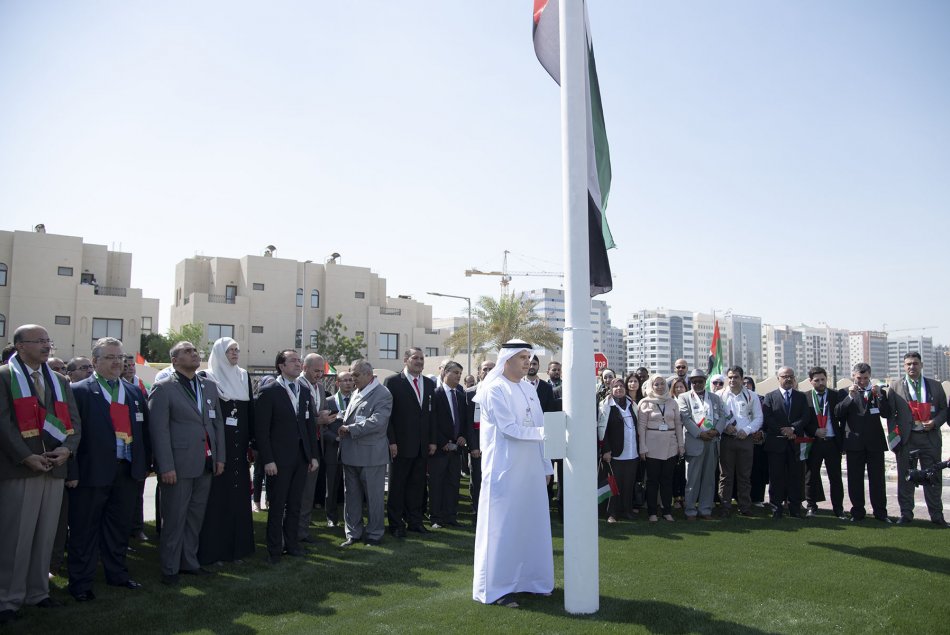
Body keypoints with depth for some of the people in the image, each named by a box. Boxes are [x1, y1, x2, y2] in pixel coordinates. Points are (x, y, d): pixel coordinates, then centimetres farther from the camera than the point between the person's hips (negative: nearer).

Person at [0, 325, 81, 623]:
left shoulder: (60, 381, 15)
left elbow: (73, 421, 11)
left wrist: (67, 448, -8)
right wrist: (26, 456, -17)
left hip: (55, 467, 5)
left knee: (45, 535, 11)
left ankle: (38, 592, 21)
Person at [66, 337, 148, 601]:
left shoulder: (135, 392, 11)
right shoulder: (79, 391, -6)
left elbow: (144, 430, 13)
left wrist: (144, 465, 7)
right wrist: (72, 472, -15)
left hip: (128, 471, 5)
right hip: (92, 472, -5)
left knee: (120, 527, 17)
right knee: (84, 529, 6)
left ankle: (117, 573, 31)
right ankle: (81, 583, 18)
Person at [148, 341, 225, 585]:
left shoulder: (210, 386, 12)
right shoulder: (163, 388, -6)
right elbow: (159, 430, -11)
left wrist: (219, 457, 9)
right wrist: (166, 466, -15)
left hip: (205, 464, 6)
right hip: (178, 465, -6)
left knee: (195, 517, 14)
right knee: (174, 519, 4)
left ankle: (189, 562, 27)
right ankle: (169, 568, 18)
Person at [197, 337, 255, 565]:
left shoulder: (244, 376, 12)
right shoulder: (207, 377, -3)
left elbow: (250, 410, 11)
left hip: (239, 446, 5)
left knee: (239, 496, 9)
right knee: (217, 497, -1)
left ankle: (237, 546, 18)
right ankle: (213, 549, 9)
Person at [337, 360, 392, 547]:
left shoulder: (382, 394, -11)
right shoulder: (357, 392, 13)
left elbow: (377, 421, -22)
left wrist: (350, 429, -18)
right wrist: (343, 428, 2)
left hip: (371, 454, -7)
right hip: (351, 453, 7)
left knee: (373, 497, 5)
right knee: (351, 495, 14)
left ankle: (374, 534, 19)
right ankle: (353, 533, 26)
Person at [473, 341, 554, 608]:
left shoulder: (529, 390, 11)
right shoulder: (495, 390, -10)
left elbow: (539, 427, 12)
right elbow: (509, 428, -17)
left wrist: (546, 465, 11)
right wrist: (543, 432, -21)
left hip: (531, 469, 7)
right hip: (504, 470, -7)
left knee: (531, 524, 12)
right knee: (502, 527, -1)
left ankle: (527, 578, 26)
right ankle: (495, 588, 10)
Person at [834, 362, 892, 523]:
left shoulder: (878, 392, 7)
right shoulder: (846, 393, 3)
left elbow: (886, 414, -4)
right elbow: (838, 414, -9)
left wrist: (879, 396, -17)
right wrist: (850, 396, -18)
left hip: (875, 442, 1)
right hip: (854, 443, 0)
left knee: (877, 478, 3)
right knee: (855, 479, 4)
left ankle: (880, 512, 12)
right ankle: (858, 512, 12)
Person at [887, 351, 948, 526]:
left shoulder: (935, 386, 9)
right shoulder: (895, 386, 4)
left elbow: (944, 409, 10)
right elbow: (890, 412, 2)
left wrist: (935, 422, -9)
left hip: (930, 438, 1)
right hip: (906, 439, -1)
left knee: (934, 477, 5)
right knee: (905, 478, 5)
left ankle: (937, 515, 16)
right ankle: (906, 513, 14)